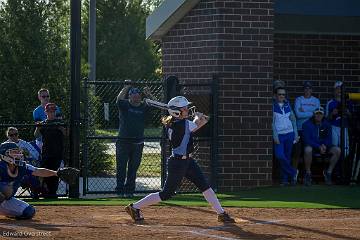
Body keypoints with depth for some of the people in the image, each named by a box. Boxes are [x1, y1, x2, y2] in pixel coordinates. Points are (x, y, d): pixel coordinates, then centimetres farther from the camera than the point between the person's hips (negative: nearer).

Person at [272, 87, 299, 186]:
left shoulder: (287, 105, 10)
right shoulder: (273, 106, -3)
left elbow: (293, 119, 15)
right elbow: (271, 122, -6)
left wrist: (296, 135, 10)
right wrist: (275, 136, -13)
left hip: (289, 133, 4)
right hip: (279, 134, -4)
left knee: (287, 157, 4)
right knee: (280, 155, -18)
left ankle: (284, 179, 9)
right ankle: (293, 173, -3)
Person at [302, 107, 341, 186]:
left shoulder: (326, 124, 5)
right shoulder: (307, 124, -7)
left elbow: (329, 139, 7)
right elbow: (307, 140, -14)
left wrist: (324, 145, -17)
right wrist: (319, 147, -25)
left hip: (324, 146, 4)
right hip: (312, 146, -4)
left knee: (337, 150, -21)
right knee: (308, 150, -40)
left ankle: (328, 172, -9)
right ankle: (308, 174, -24)